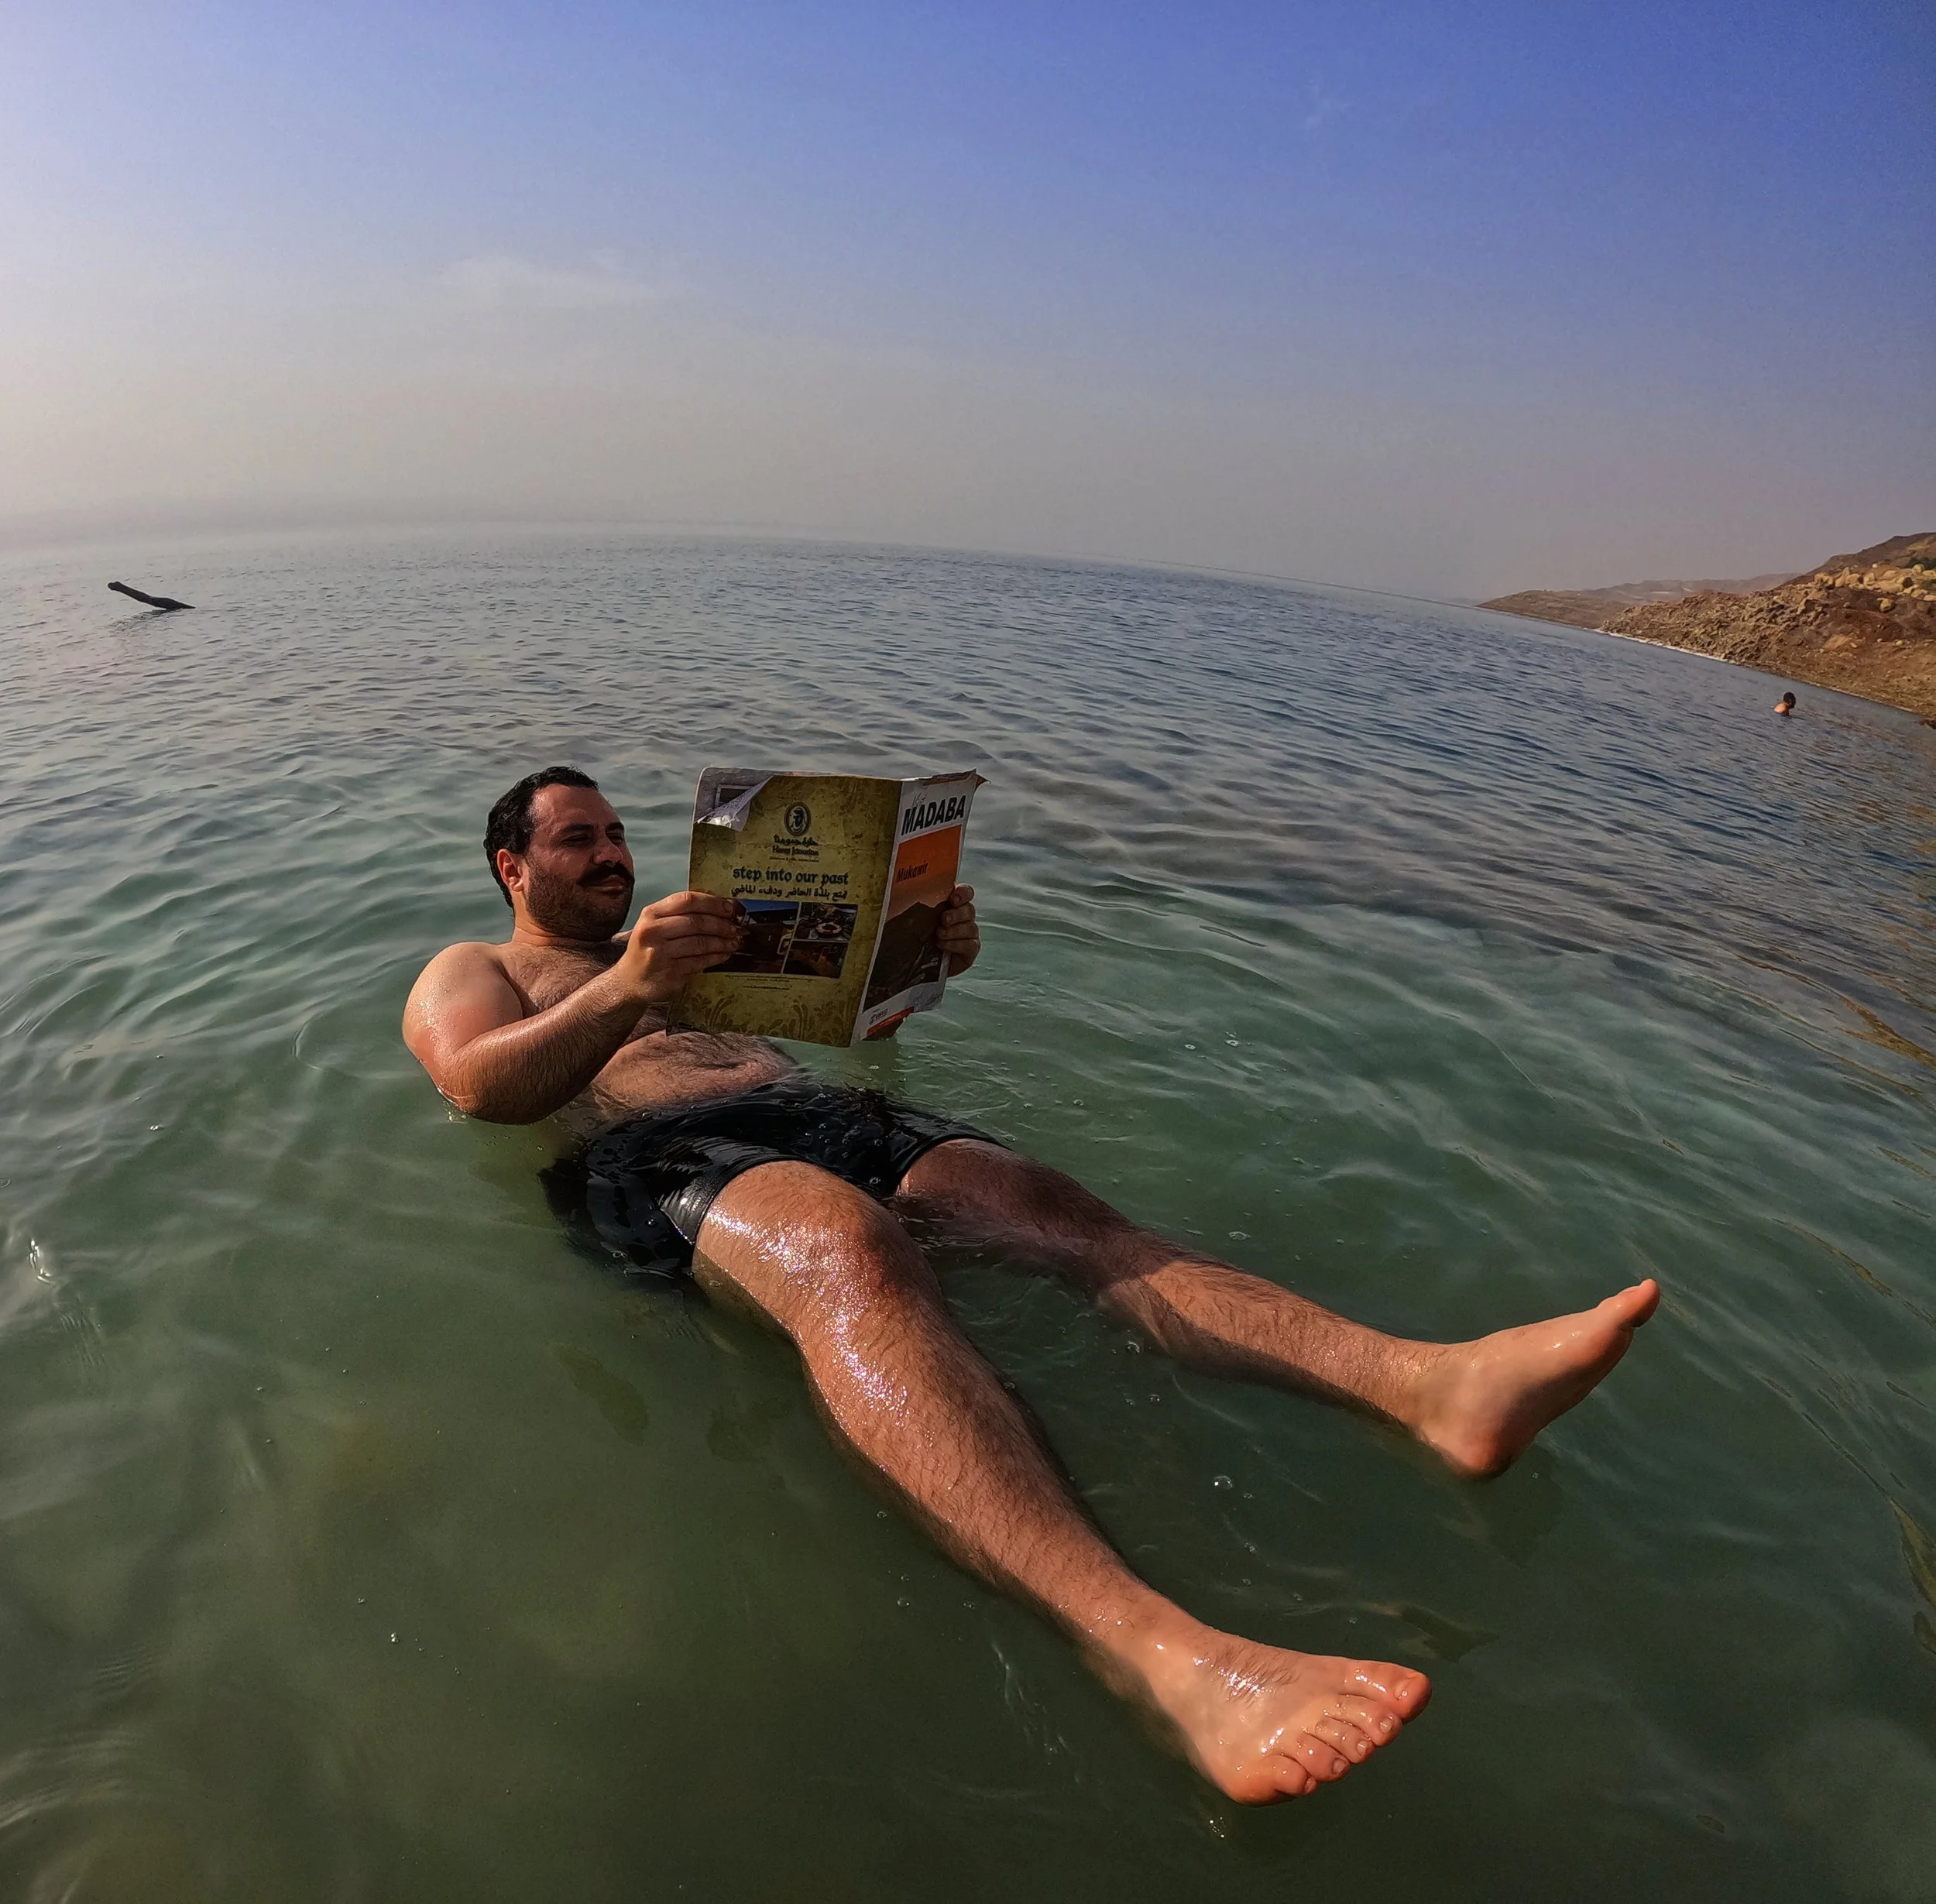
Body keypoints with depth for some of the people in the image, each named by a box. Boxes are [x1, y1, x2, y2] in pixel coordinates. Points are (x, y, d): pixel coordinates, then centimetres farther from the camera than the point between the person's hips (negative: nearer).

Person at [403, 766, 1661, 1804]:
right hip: (661, 1154, -5)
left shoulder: (673, 937, 37)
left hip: (818, 1113, 6)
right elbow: (483, 1087, -2)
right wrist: (624, 993, -20)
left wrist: (929, 959, 6)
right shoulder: (470, 972, 23)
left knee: (1049, 1202, -21)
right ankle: (1163, 1653, -59)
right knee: (847, 1242, -39)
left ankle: (1432, 1384, -37)